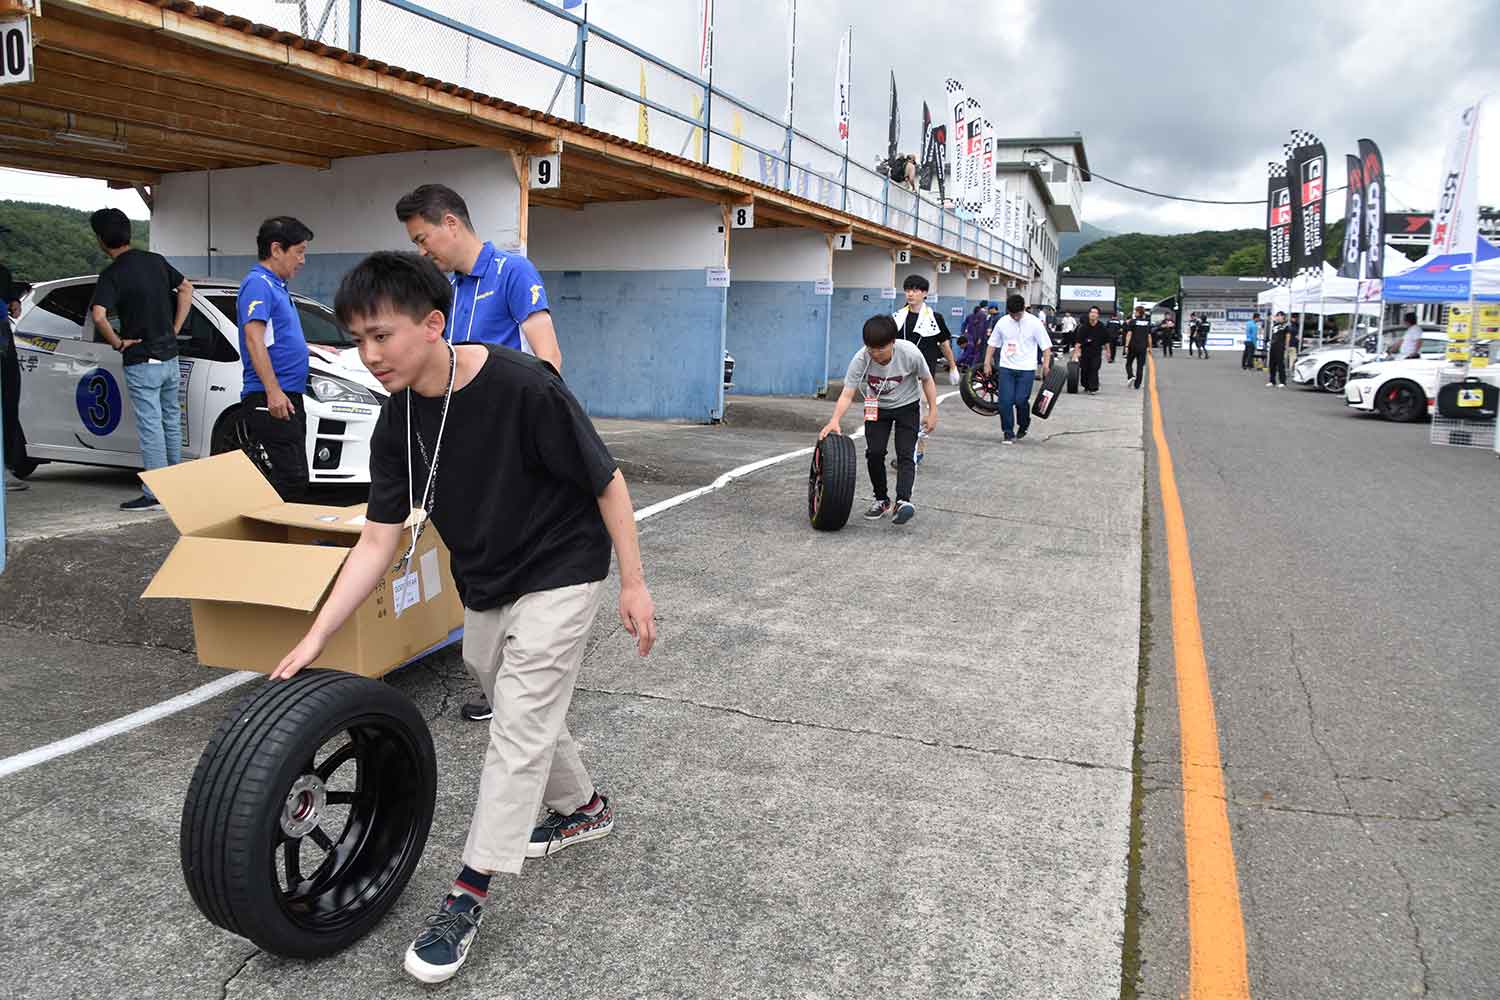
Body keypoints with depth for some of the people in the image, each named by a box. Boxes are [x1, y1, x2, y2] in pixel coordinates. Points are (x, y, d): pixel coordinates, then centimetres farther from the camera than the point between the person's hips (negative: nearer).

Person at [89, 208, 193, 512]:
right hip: (169, 356, 6)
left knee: (150, 426, -3)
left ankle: (154, 494, 0)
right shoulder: (156, 261, 4)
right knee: (171, 421, 16)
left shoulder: (112, 275, -15)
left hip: (141, 361, -6)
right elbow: (186, 288, 16)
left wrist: (117, 342, -12)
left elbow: (98, 315, -28)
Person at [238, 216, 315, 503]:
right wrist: (273, 391, -25)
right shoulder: (258, 284, -9)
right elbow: (253, 338, -19)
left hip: (286, 398, 10)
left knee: (295, 478, 11)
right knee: (289, 480, -15)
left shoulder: (276, 285, 22)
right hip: (271, 399, -10)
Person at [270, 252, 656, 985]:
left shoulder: (523, 387, -28)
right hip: (483, 586, 7)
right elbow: (379, 542, -6)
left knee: (518, 726, -6)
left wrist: (633, 583, -15)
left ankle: (469, 896, 4)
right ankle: (583, 808, 45)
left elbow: (606, 482, -19)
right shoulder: (397, 424, -10)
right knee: (521, 713, 20)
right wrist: (315, 637, -10)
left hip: (558, 575, -7)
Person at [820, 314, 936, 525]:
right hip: (877, 408, 1)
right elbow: (847, 393, -31)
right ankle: (881, 500, 10)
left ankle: (903, 501, -24)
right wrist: (834, 420, -46)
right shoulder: (861, 359, -28)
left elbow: (926, 380, -11)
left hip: (907, 406, -1)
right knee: (874, 452, -7)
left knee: (905, 454, -15)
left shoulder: (910, 353, -29)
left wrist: (933, 411, -10)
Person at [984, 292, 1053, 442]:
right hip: (1006, 368, 2)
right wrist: (987, 363, 7)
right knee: (1005, 401, -5)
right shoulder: (1002, 322, 2)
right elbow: (992, 344, 12)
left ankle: (1023, 427, 21)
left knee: (1021, 401, -7)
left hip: (1026, 369, -2)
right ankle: (1008, 433, 6)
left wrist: (1046, 365, -10)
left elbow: (1046, 346, -2)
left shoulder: (1034, 323, -6)